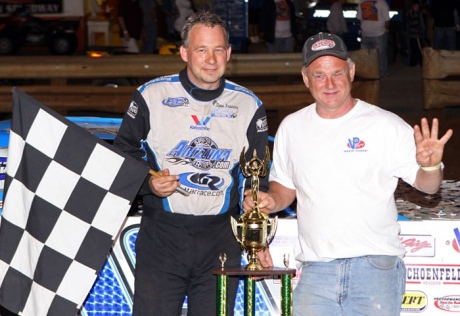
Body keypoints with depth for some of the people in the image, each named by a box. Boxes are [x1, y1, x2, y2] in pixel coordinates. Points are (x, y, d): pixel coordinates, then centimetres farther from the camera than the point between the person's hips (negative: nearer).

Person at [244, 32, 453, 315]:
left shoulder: (387, 125, -1)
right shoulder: (291, 127, 11)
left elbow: (427, 185, -1)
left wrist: (430, 166, -23)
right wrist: (269, 201, 0)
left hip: (376, 266, -3)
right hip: (316, 270, 3)